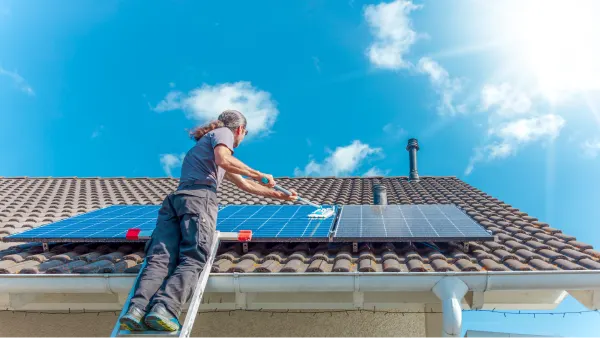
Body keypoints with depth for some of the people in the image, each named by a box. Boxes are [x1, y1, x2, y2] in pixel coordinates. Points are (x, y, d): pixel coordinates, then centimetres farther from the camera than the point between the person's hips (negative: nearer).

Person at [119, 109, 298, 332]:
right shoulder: (223, 132, 18)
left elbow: (244, 185, 47)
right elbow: (223, 159, -8)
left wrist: (278, 195, 52)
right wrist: (258, 175, 2)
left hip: (175, 198, 8)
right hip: (199, 197, -8)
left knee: (160, 259, -12)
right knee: (193, 260, -19)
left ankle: (137, 308, -32)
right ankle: (164, 308, -39)